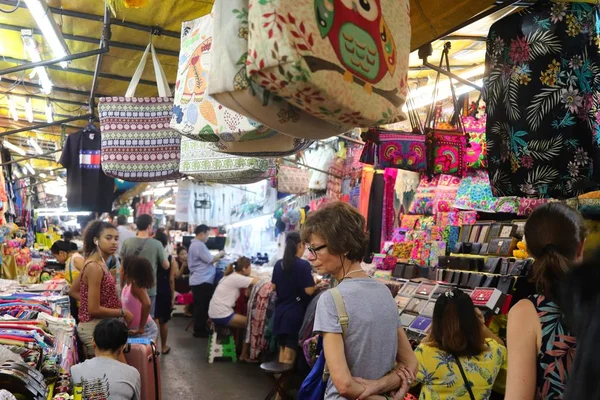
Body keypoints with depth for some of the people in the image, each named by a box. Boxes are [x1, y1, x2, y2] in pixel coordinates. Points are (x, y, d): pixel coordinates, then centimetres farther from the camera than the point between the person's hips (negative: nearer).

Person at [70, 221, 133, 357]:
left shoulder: (99, 262, 5)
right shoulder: (94, 267, -23)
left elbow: (73, 291, 16)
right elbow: (94, 309, -23)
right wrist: (123, 313, -13)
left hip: (101, 326, 10)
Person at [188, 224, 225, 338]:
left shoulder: (194, 244, 19)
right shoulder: (199, 245, -17)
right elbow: (210, 260, -17)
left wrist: (217, 256, 13)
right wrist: (220, 254, -1)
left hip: (198, 280, 11)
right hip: (203, 281, -11)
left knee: (200, 306, 15)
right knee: (202, 306, -3)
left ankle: (199, 329, 21)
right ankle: (199, 330, 3)